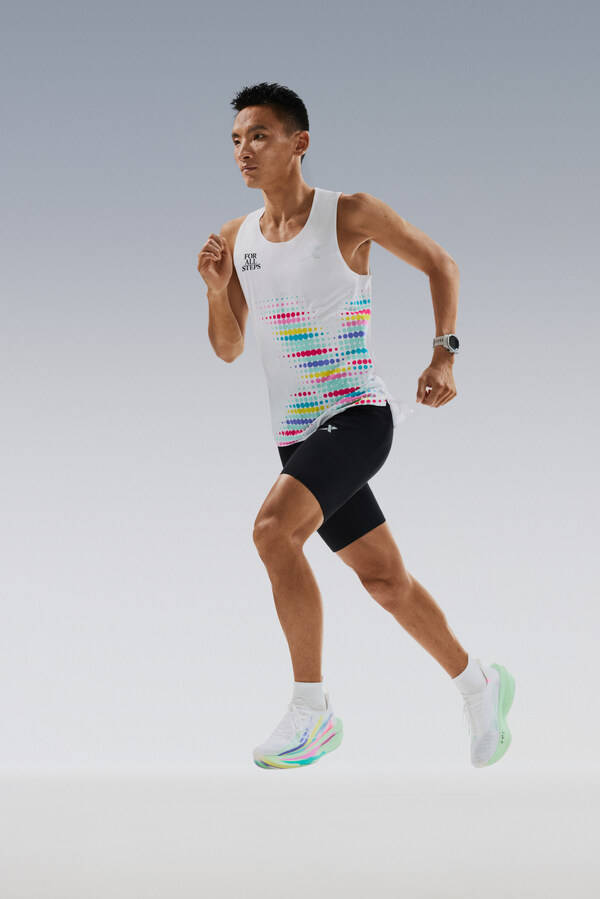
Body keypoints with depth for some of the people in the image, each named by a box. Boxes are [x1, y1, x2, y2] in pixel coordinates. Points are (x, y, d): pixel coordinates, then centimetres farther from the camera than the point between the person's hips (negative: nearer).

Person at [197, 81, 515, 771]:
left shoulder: (349, 214, -6)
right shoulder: (239, 236, 9)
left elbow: (439, 263, 5)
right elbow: (228, 349, 14)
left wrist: (444, 356, -4)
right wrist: (217, 289, -6)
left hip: (357, 414, -6)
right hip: (296, 435, 6)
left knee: (273, 528, -28)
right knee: (385, 582, 11)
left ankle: (313, 710, -21)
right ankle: (478, 684, 33)